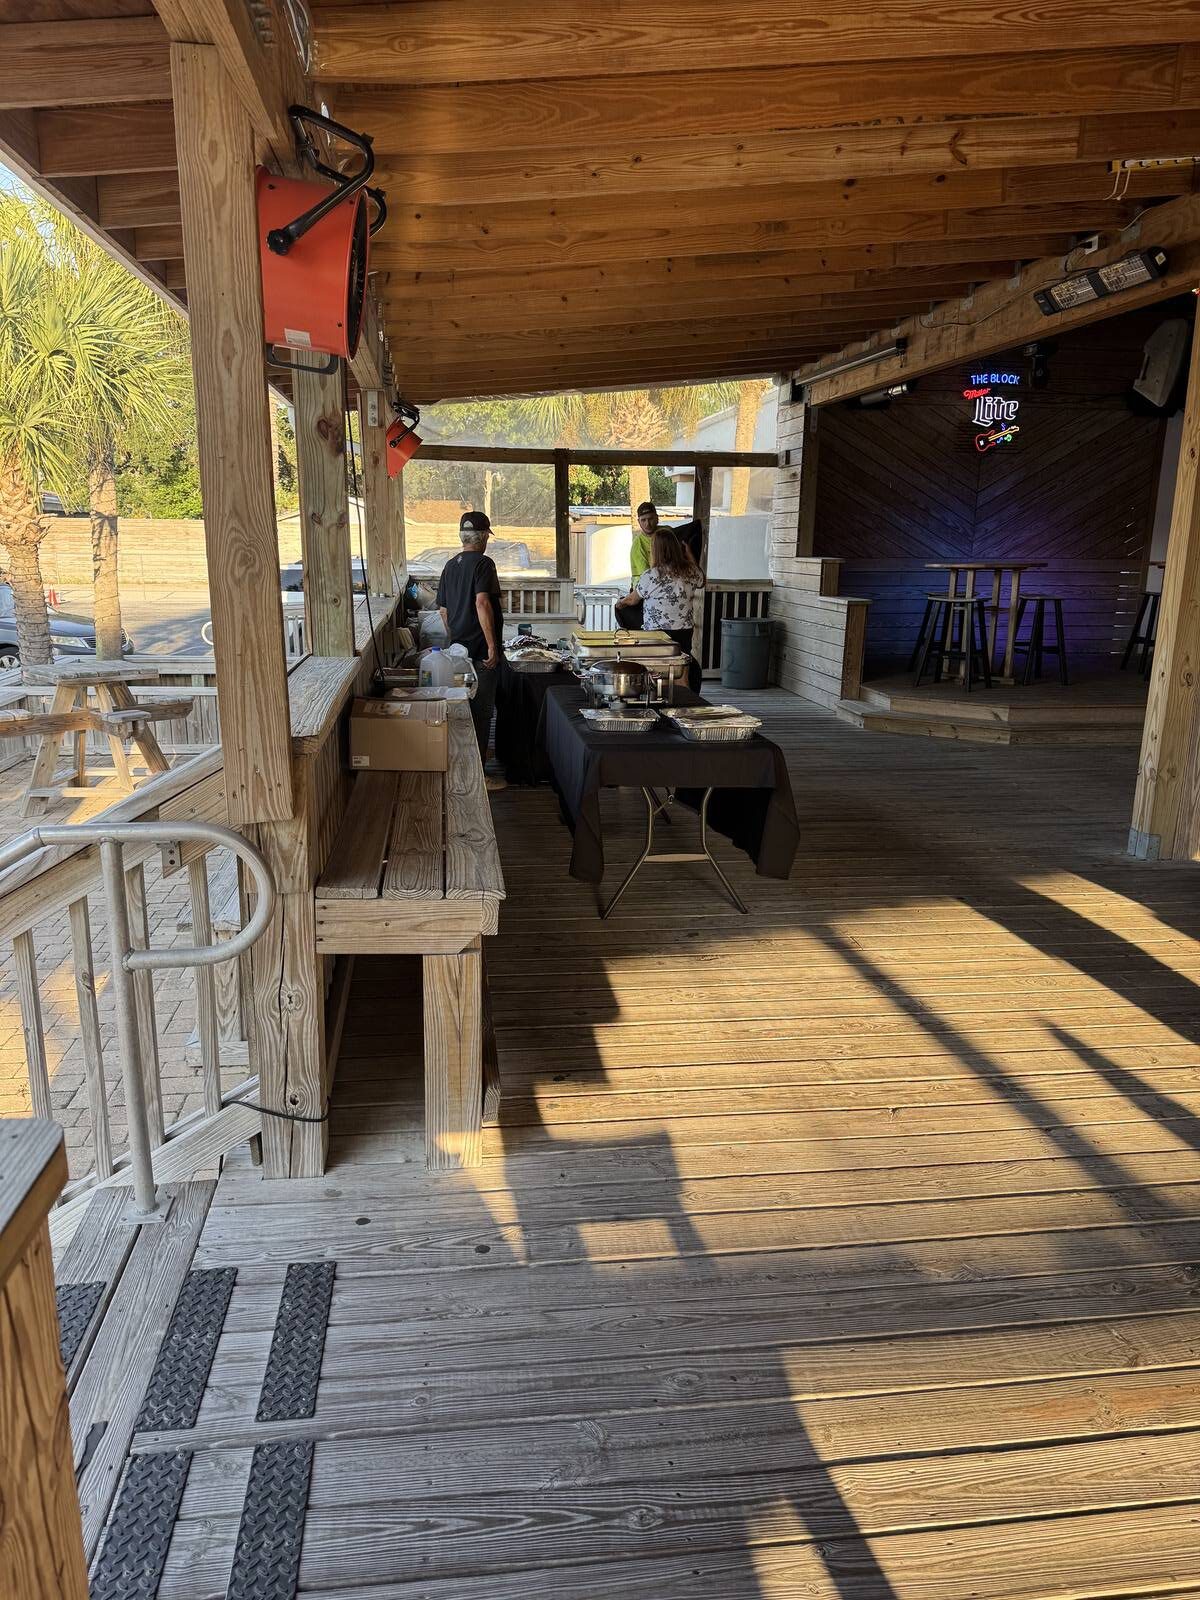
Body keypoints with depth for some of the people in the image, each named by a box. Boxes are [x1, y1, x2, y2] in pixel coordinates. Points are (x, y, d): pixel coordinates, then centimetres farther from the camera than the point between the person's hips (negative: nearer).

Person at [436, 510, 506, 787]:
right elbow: (482, 603, -27)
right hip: (482, 650, -8)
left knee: (467, 704, 21)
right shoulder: (483, 563, -14)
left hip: (459, 647, 8)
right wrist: (493, 645, -25)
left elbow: (443, 609, 17)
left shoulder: (450, 565, 11)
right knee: (482, 709, -3)